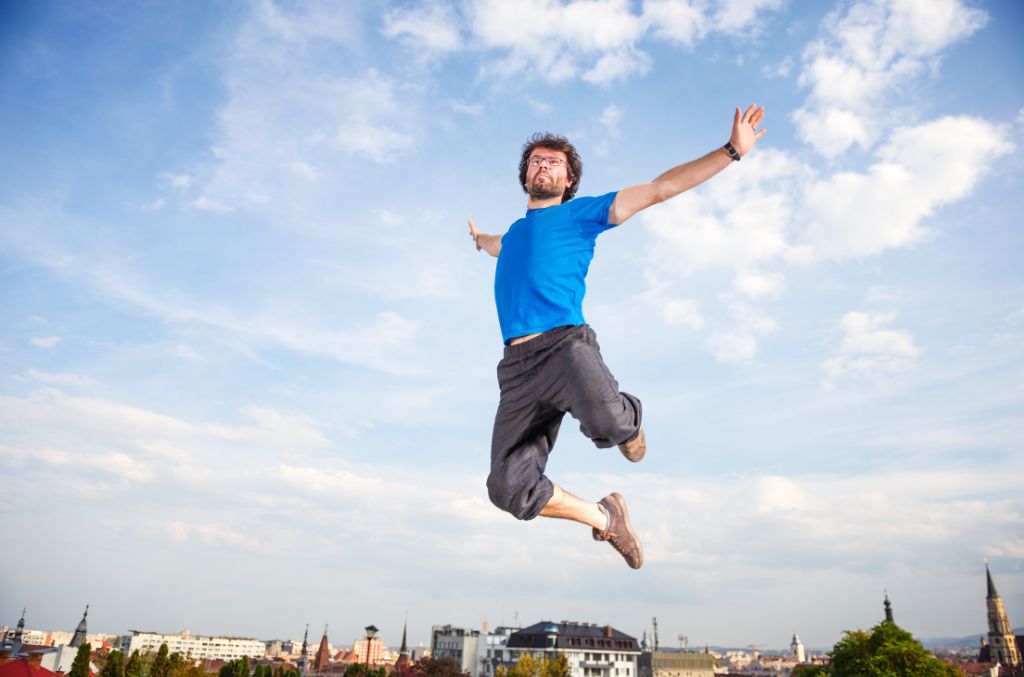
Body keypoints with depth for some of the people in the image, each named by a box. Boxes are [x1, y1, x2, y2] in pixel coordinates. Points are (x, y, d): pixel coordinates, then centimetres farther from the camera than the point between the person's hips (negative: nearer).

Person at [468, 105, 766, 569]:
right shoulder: (513, 233, 31)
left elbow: (660, 188, 13)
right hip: (516, 367, 5)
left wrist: (731, 151, 10)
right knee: (509, 488, -11)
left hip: (565, 344, -4)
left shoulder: (579, 213, 16)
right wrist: (479, 239, 79)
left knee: (605, 418, -37)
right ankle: (604, 518, 16)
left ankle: (629, 422, 4)